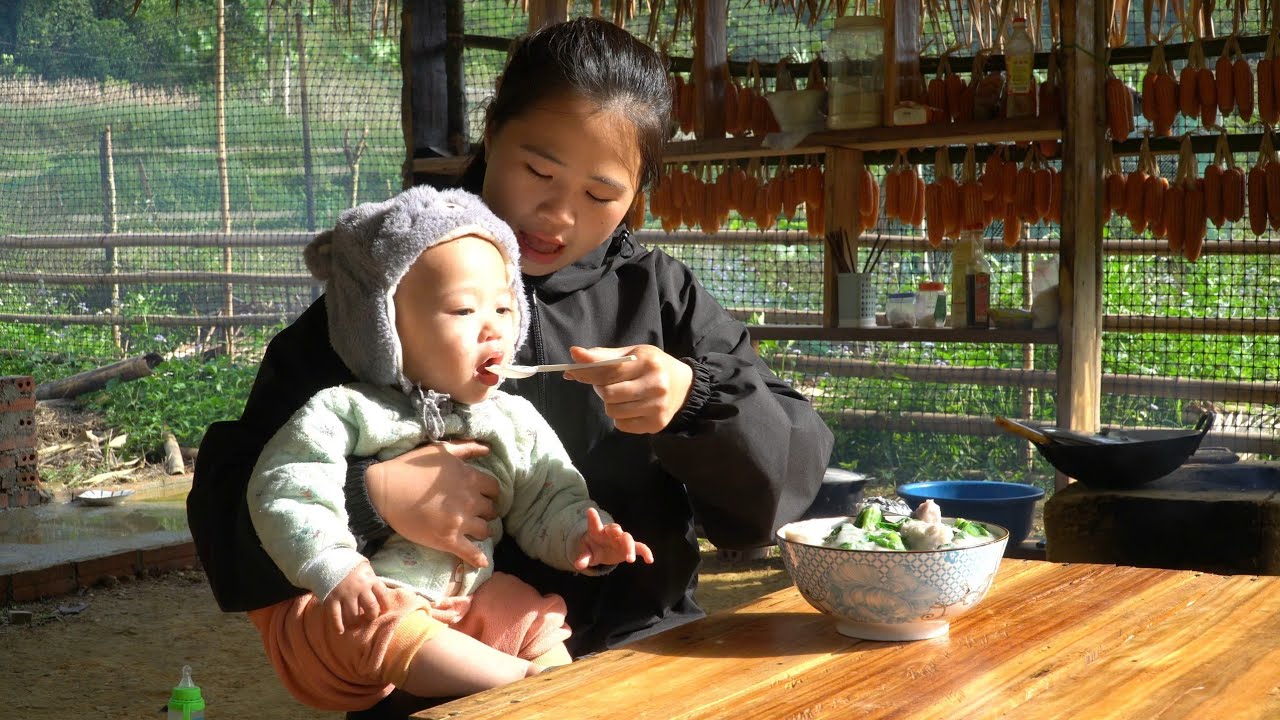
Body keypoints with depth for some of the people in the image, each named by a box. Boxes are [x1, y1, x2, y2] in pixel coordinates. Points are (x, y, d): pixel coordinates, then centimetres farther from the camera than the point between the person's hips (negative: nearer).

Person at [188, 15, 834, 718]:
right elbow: (226, 501, 1)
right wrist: (371, 494, -18)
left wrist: (695, 398, -17)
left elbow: (795, 463, 2)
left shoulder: (660, 293, 9)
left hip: (646, 655, 3)